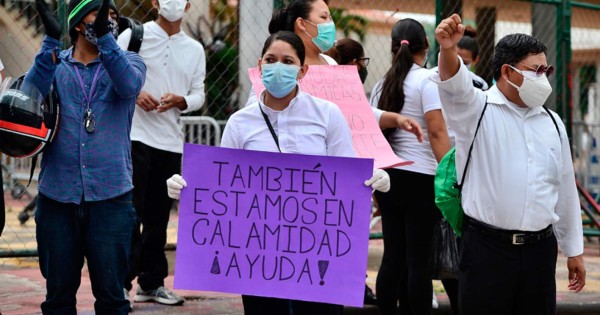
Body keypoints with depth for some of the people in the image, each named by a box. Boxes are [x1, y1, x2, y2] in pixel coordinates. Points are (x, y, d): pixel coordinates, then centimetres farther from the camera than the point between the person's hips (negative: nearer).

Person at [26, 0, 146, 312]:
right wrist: (51, 40, -20)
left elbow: (128, 85, -16)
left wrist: (105, 35, -27)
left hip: (110, 196, -1)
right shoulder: (54, 64, 9)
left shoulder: (128, 61, 7)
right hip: (57, 195, 1)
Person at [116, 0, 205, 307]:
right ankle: (121, 281, -2)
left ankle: (151, 282, 20)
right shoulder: (134, 36, 0)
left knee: (158, 216, 11)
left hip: (171, 140, 5)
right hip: (136, 135, -4)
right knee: (130, 213, -7)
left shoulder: (195, 49, 12)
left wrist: (180, 101, -10)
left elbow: (198, 94, 11)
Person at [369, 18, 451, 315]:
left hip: (387, 176, 6)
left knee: (393, 257, 10)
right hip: (419, 178, -6)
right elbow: (437, 132, -14)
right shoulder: (427, 80, -7)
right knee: (418, 259, -3)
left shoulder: (382, 83, 12)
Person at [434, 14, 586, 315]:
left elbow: (565, 190, 18)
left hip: (540, 248, 5)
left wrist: (574, 251, 20)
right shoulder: (477, 110, -1)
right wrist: (448, 50, -47)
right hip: (487, 246, -4)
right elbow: (454, 85, -24)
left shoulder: (552, 122, 13)